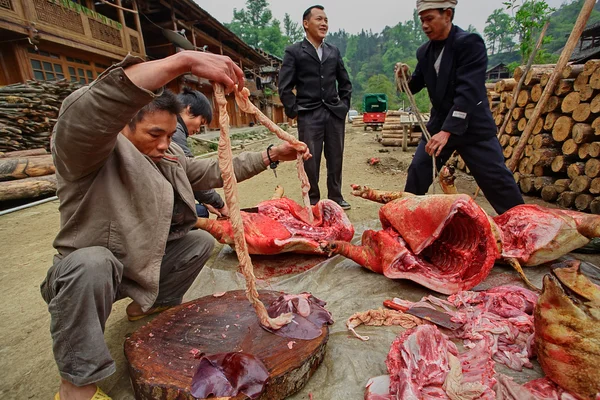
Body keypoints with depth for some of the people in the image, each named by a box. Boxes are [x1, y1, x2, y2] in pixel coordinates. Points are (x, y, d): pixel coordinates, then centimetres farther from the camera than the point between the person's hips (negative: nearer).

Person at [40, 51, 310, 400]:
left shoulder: (168, 158, 0)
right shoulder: (90, 151, -22)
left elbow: (213, 172, 2)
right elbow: (85, 111, -45)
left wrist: (270, 156, -5)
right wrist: (182, 61, -55)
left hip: (143, 264, 7)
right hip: (85, 271, -6)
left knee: (202, 241, -1)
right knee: (90, 262, -38)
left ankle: (150, 306, 18)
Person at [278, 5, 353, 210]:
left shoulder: (334, 51, 16)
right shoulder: (294, 51, 2)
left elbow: (345, 82, 21)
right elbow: (284, 87, -3)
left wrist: (344, 106, 11)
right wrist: (294, 111, -7)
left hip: (334, 114, 4)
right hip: (309, 115, -4)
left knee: (336, 159, 7)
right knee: (311, 161, 0)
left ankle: (335, 197, 21)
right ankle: (312, 201, 13)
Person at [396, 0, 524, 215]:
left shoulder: (469, 42, -13)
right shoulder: (424, 51, 5)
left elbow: (468, 91, -24)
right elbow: (415, 86, 15)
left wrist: (447, 131, -32)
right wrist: (406, 76, -8)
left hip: (473, 126, -5)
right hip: (439, 123, 6)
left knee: (497, 181, -2)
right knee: (417, 173, 5)